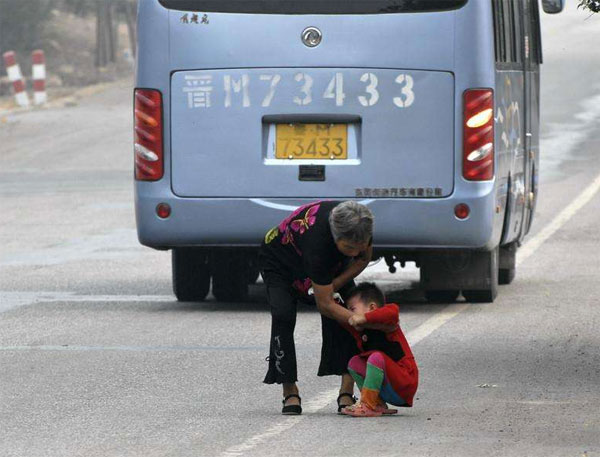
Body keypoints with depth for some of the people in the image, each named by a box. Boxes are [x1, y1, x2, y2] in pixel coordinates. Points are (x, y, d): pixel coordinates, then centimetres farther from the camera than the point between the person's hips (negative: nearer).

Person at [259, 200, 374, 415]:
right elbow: (325, 305, -39)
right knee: (283, 317, -26)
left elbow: (364, 257, -5)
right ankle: (290, 393, -13)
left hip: (331, 261, 5)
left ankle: (346, 393, -14)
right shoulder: (317, 239, -46)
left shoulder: (359, 224, -31)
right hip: (280, 260, -5)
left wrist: (334, 285, -18)